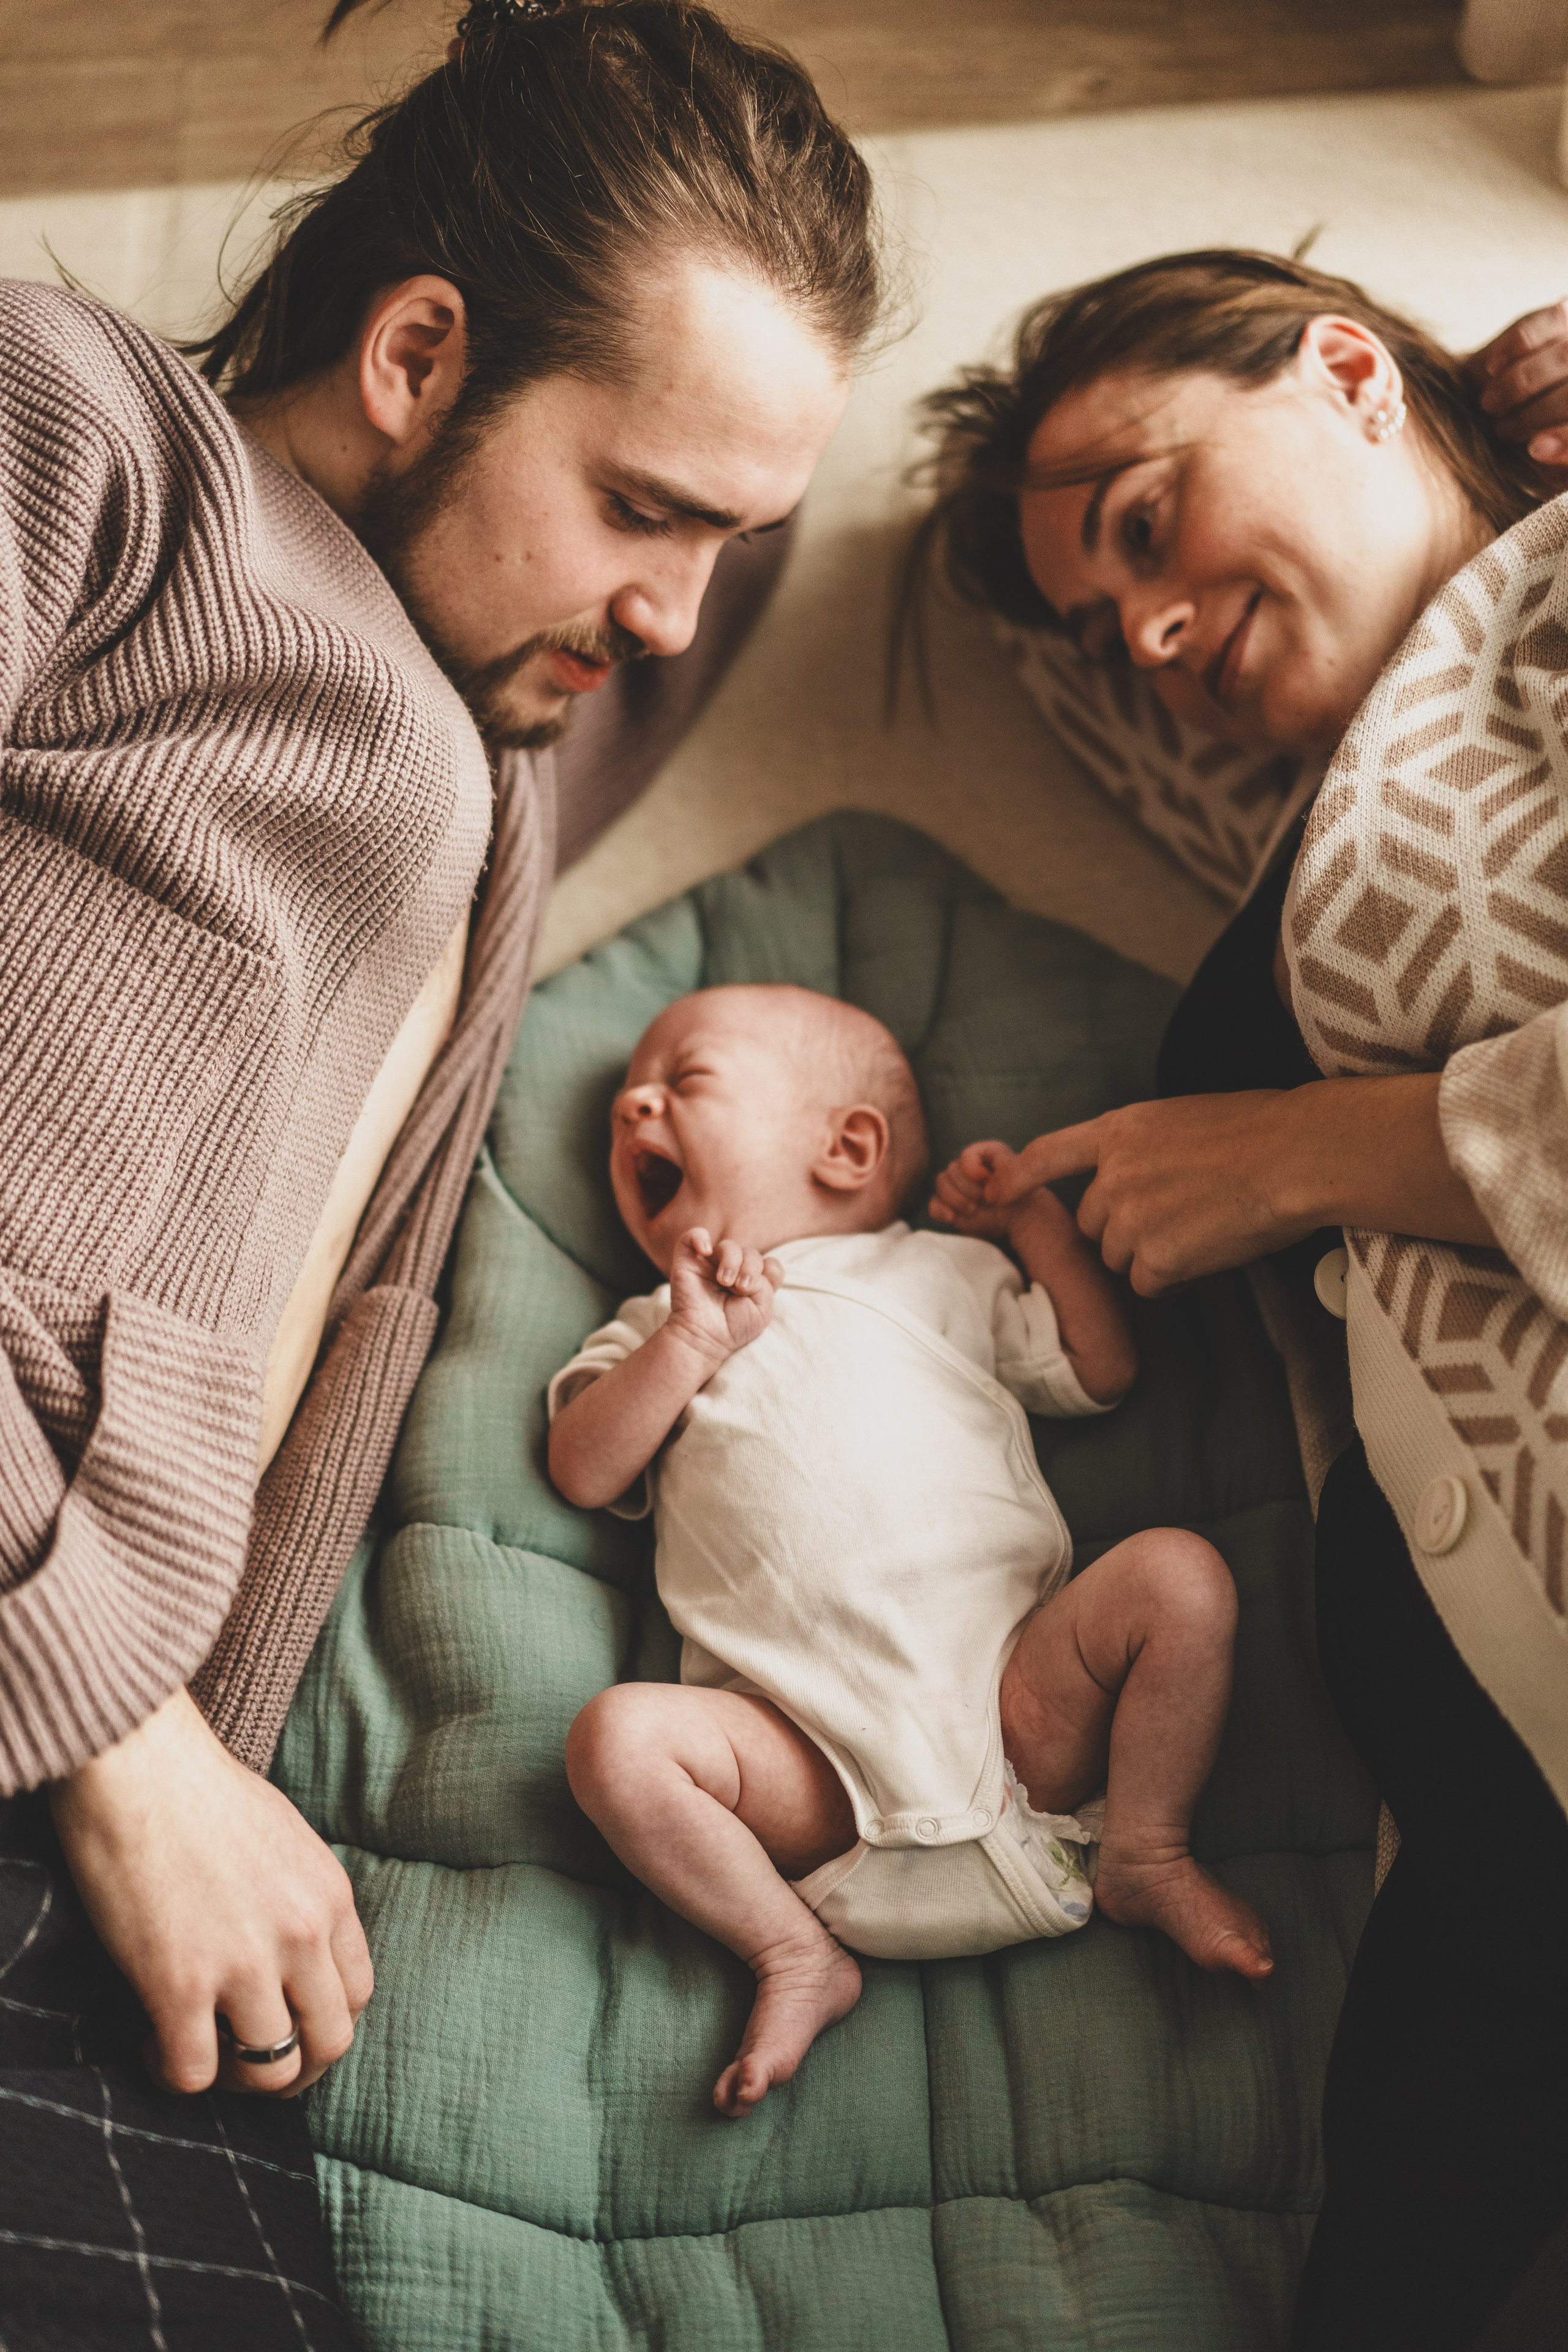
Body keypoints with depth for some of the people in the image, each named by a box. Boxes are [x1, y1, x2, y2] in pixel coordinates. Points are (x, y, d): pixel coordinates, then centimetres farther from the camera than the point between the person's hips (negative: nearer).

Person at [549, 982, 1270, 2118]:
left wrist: (1038, 1221, 14)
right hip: (816, 1760, 0)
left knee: (1180, 1573, -20)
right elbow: (585, 1471, 8)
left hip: (1020, 1696, 0)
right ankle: (795, 1954, -10)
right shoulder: (658, 1330, 24)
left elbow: (1105, 1371, 18)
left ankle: (1148, 1855, -6)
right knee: (618, 1736, -24)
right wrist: (691, 1344, -3)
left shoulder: (944, 1271, 22)